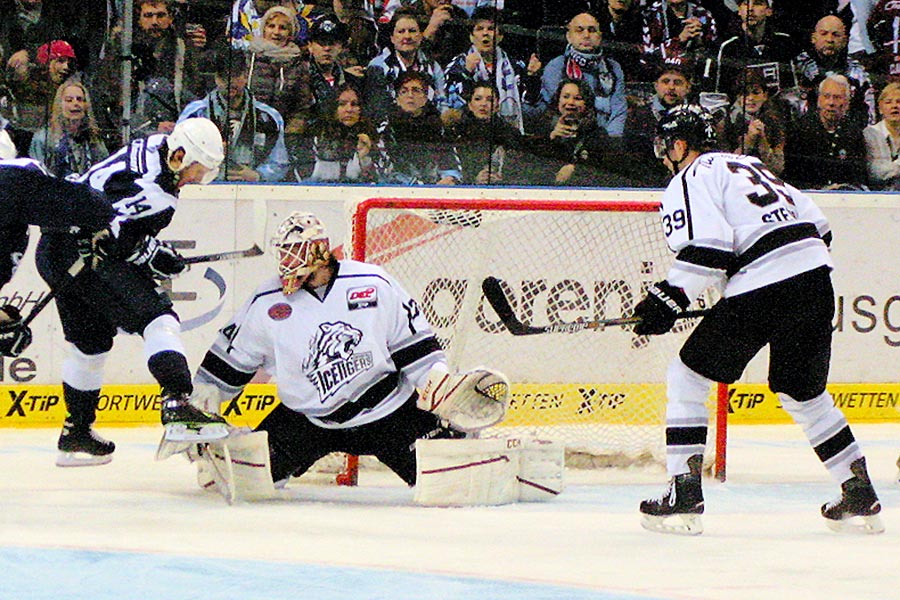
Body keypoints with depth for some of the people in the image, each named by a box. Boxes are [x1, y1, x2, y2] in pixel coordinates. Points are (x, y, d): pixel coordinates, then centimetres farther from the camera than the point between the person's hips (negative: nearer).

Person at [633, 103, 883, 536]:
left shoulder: (691, 180, 3)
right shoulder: (750, 166, 28)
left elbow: (705, 250, -13)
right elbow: (819, 228, 26)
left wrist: (668, 300, -9)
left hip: (761, 289, -8)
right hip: (816, 279, 8)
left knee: (688, 378, 6)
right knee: (802, 393, 22)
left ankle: (683, 498, -1)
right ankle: (861, 499, 19)